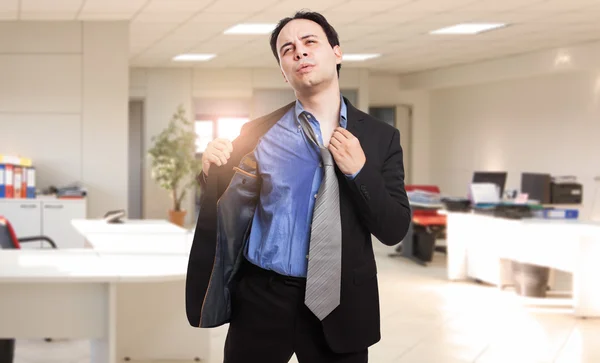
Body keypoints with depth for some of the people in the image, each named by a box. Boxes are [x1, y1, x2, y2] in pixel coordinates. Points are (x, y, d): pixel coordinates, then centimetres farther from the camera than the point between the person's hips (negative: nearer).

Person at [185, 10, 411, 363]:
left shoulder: (381, 137, 1)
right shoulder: (258, 133, 1)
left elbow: (395, 230, -2)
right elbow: (227, 218, 3)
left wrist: (359, 170, -15)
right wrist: (214, 173, -16)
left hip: (339, 303, 0)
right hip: (261, 297, 0)